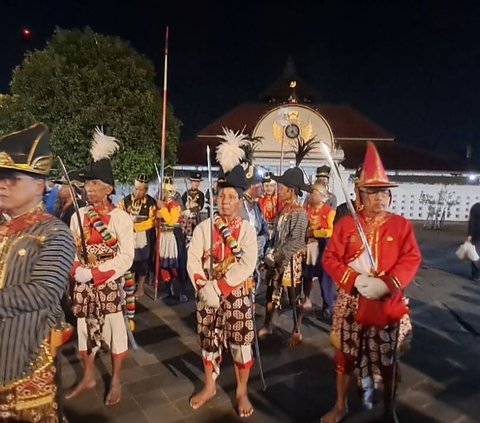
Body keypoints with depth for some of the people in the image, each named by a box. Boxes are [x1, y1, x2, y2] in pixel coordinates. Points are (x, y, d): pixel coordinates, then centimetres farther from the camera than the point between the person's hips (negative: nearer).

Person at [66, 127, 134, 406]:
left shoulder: (121, 217, -12)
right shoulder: (78, 216, 4)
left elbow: (126, 257, -17)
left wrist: (94, 274, -21)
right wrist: (77, 271, -13)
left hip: (110, 285, -5)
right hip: (83, 286, 5)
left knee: (114, 330, 8)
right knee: (85, 329, 17)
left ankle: (116, 381, 28)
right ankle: (88, 377, 38)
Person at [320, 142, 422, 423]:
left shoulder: (401, 225, -2)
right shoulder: (346, 224, -3)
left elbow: (411, 259, -8)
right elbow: (330, 259, -6)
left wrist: (385, 283, -22)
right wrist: (355, 280, -20)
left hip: (388, 303, 0)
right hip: (351, 302, 1)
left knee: (388, 359, 15)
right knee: (346, 354, 14)